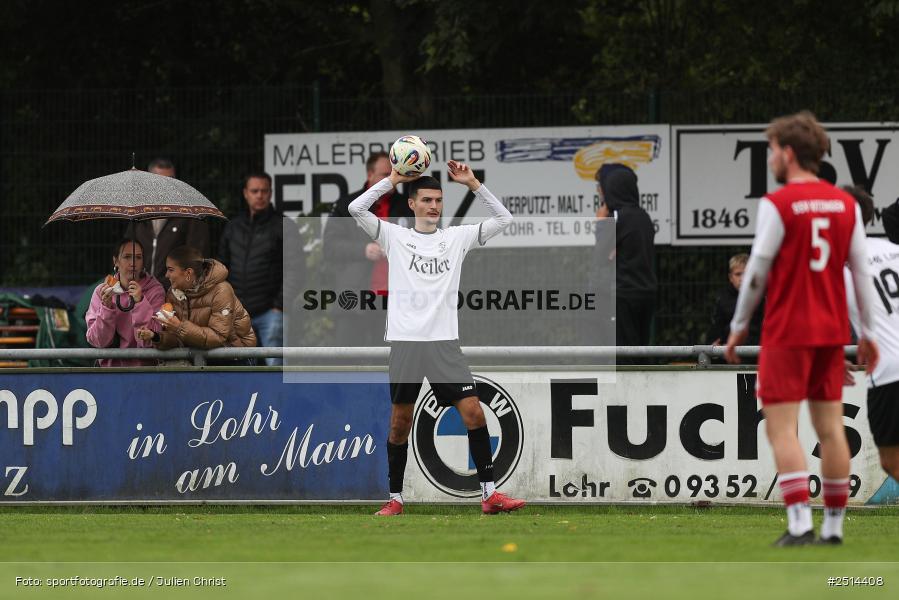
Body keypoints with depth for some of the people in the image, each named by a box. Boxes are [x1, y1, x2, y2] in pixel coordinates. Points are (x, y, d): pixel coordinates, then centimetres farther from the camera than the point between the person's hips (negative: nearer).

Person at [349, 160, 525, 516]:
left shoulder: (457, 237, 12)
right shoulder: (394, 237, 7)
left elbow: (503, 219, 10)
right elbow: (356, 209, -5)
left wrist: (472, 183, 2)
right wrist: (393, 180, -8)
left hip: (445, 342, 1)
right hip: (405, 341, -1)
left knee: (473, 412, -9)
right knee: (400, 422, 2)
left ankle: (489, 494, -6)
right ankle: (395, 498, 14)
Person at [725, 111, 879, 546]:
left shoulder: (777, 204, -10)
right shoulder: (845, 204, 6)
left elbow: (757, 271, -9)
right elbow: (861, 270, 8)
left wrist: (739, 327, 2)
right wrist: (867, 333, 14)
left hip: (787, 332, -6)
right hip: (831, 331, 6)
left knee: (781, 427, -4)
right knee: (830, 426, 8)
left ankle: (799, 523, -14)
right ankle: (834, 525, 8)